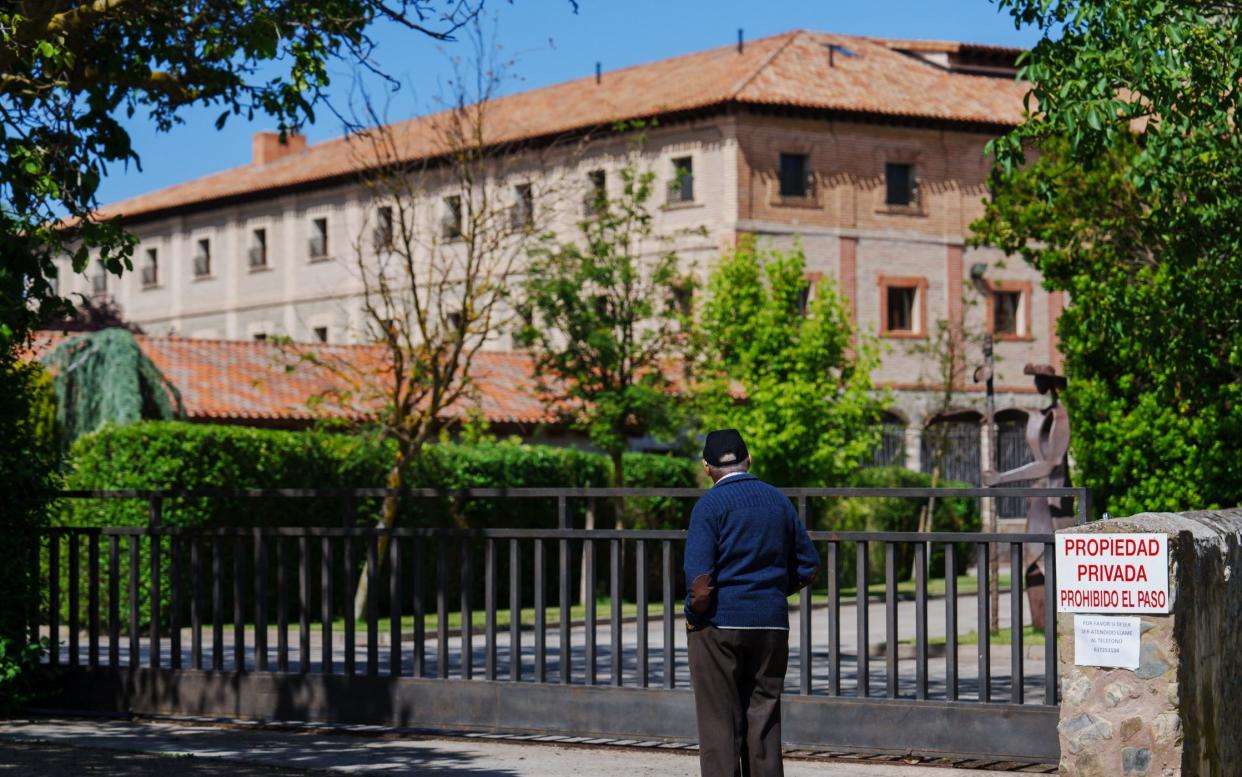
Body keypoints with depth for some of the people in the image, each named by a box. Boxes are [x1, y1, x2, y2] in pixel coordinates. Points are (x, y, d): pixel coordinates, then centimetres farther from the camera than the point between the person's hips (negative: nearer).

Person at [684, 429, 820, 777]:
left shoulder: (711, 504, -9)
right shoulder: (778, 501, 8)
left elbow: (699, 575, -18)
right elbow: (808, 564, 13)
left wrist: (694, 612, -3)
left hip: (720, 622, -5)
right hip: (772, 623, 5)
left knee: (719, 722, 1)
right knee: (764, 720, 9)